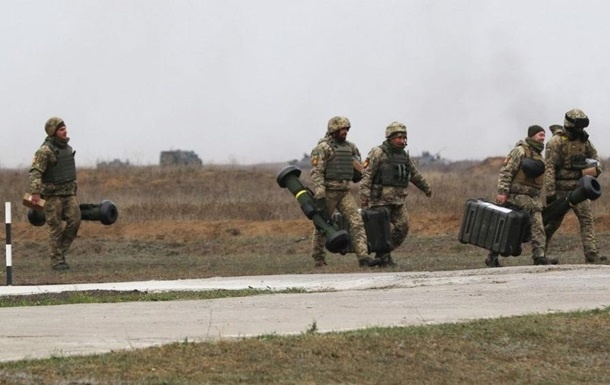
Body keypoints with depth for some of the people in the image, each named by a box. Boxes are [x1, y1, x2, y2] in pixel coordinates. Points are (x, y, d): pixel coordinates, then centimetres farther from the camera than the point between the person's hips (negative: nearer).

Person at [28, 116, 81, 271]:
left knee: (75, 220, -6)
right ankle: (57, 260, 4)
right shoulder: (45, 151, -16)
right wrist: (35, 192, -34)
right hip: (53, 194, -7)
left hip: (68, 193, 7)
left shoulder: (67, 148, 10)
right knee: (56, 228, -3)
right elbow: (35, 172, -23)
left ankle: (61, 250, 11)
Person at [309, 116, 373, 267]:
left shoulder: (349, 147, 10)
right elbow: (316, 173, -17)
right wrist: (320, 197, -23)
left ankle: (363, 256, -19)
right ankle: (319, 259, 20)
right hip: (328, 191, -5)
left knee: (356, 221, -10)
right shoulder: (322, 148, -10)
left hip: (345, 192, 5)